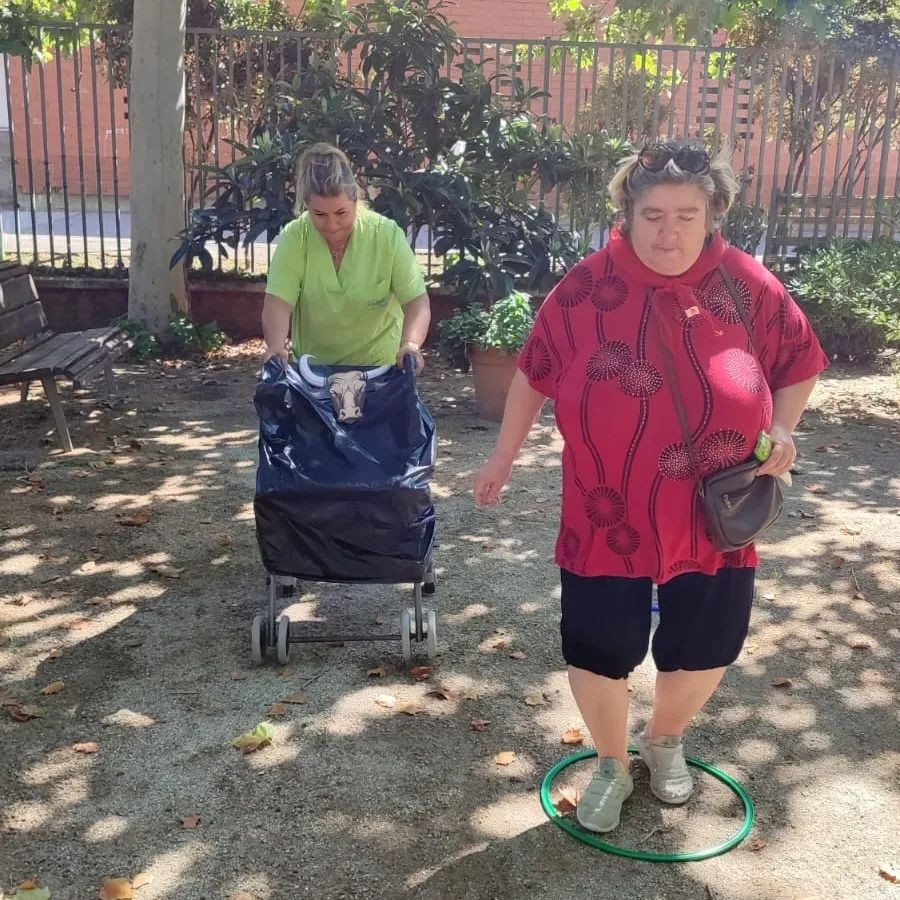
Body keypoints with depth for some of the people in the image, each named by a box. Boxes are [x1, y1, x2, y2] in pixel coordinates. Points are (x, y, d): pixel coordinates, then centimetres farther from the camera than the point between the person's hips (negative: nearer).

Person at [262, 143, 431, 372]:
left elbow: (417, 301, -19)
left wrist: (410, 345, -40)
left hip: (378, 364, -1)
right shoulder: (295, 237, -15)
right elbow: (278, 304, -21)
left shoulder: (388, 235, -17)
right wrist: (276, 347, -42)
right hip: (312, 367, 1)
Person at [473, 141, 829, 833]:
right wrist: (504, 458, 6)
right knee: (597, 651, 5)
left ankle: (665, 741, 47)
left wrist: (782, 431, -8)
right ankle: (611, 766, 35)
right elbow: (535, 373, 2)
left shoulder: (748, 287, -6)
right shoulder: (587, 288, -10)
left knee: (704, 648, 15)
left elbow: (799, 363, 8)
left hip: (715, 521, 2)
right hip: (609, 520, -1)